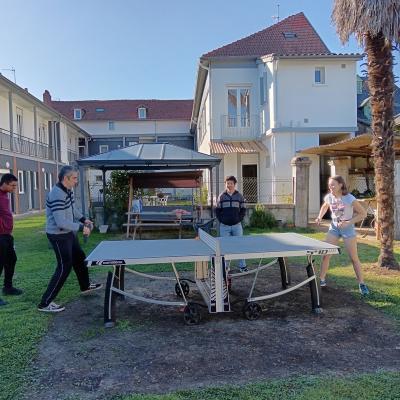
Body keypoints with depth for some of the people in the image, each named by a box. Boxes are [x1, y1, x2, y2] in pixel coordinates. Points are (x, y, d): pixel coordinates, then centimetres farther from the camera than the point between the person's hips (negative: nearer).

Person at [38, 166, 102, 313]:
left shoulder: (68, 190, 2)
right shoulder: (57, 195, -28)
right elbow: (61, 222, -30)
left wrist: (83, 219, 9)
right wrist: (81, 227, -23)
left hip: (69, 233, 10)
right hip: (58, 235, -10)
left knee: (79, 258, 23)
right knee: (64, 268, -7)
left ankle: (85, 286, 45)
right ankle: (45, 303, 3)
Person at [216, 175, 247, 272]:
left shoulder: (239, 196, 4)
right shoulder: (221, 196, 3)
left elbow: (243, 209, 6)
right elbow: (217, 210, 6)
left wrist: (239, 219, -5)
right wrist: (221, 220, -4)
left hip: (237, 225, 0)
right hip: (224, 226, 0)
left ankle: (242, 266, 15)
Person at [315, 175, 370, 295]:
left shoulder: (350, 199, -22)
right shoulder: (328, 197, -9)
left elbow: (363, 214, -15)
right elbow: (324, 206, 15)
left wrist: (348, 222, -23)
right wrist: (320, 217, -3)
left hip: (348, 229, -4)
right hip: (334, 228, 4)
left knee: (354, 258, 2)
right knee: (325, 255, 0)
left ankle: (361, 284, 17)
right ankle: (322, 280, 14)